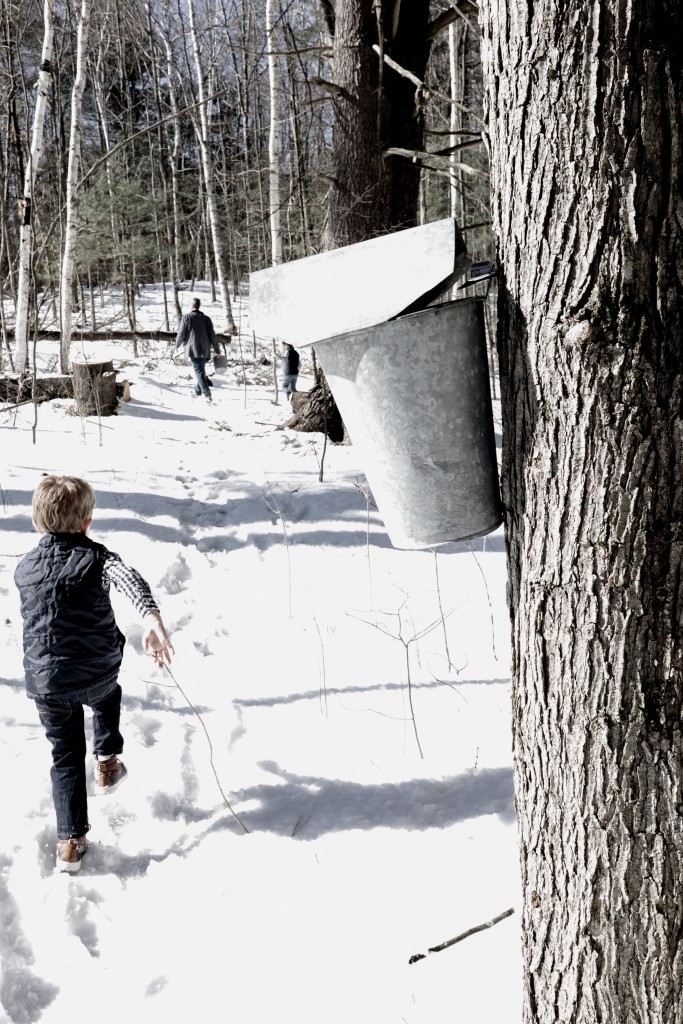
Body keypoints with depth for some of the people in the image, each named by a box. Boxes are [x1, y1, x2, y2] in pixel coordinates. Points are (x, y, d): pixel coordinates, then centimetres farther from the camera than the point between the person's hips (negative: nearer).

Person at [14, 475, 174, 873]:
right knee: (107, 696, 36)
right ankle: (107, 761, 32)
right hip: (99, 674, -2)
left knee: (66, 759, 15)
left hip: (47, 682, 2)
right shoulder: (96, 558, -8)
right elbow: (130, 578, -30)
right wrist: (152, 618, -45)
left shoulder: (25, 567, 3)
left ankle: (71, 842, 13)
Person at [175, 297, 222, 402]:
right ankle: (197, 392, 28)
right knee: (201, 370, 19)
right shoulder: (206, 318, 8)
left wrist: (177, 344, 16)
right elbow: (212, 335, 8)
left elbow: (181, 333, -3)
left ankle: (207, 394, -20)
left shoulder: (187, 317, -5)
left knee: (199, 371, -8)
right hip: (205, 350, 5)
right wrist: (217, 350, 14)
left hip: (193, 350, -5)